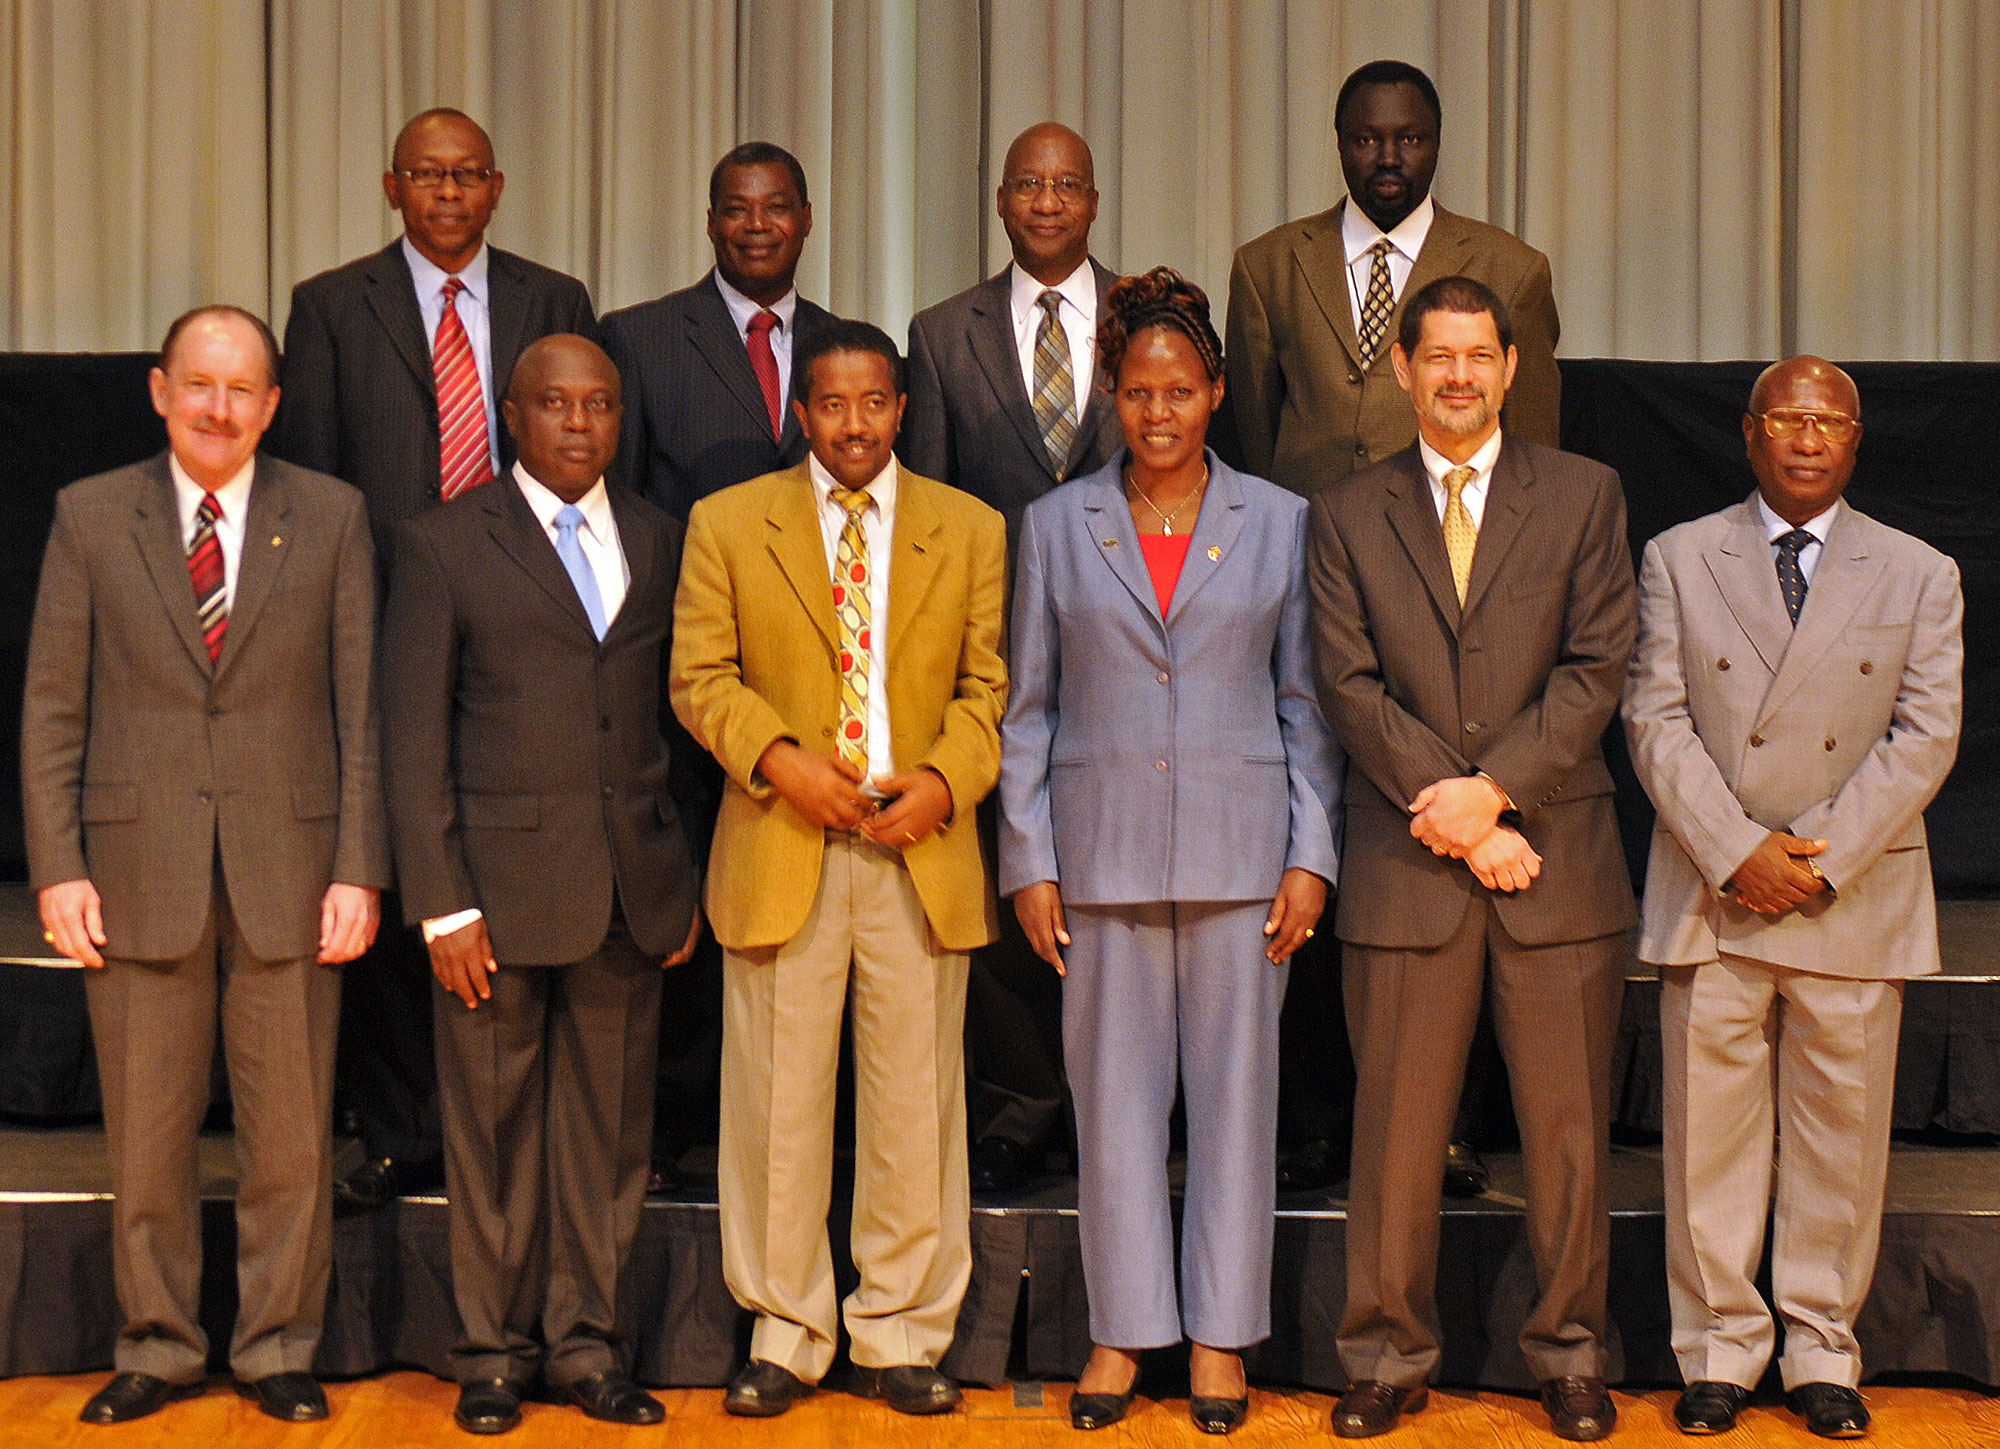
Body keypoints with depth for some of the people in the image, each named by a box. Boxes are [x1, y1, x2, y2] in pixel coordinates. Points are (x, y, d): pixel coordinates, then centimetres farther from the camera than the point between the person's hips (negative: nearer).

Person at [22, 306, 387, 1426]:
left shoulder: (333, 517, 4)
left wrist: (358, 868, -4)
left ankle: (279, 1350, 21)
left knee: (292, 1134, 6)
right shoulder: (90, 516, 5)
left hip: (291, 870, 0)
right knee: (145, 1135, 8)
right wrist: (59, 868, -4)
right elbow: (53, 708, 4)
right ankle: (159, 1348, 24)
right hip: (139, 871, 0)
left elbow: (360, 705, 2)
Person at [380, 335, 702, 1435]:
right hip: (500, 878, -3)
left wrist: (685, 879, 8)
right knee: (492, 1128, 5)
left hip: (631, 883, 3)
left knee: (607, 1126, 9)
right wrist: (441, 904, -9)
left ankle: (585, 1342, 22)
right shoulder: (444, 543, 0)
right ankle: (491, 1351, 20)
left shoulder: (657, 540, 11)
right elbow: (413, 736, -3)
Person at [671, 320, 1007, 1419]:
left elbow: (990, 683, 6)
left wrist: (943, 780, -11)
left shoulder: (972, 530, 10)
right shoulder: (727, 523, 8)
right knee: (777, 1102, 4)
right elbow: (700, 677, 3)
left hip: (923, 852, 1)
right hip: (780, 853, 0)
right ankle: (784, 1333, 16)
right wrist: (780, 760, -14)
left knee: (915, 1103, 4)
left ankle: (900, 1337, 16)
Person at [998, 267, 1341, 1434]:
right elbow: (1028, 709, 7)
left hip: (1240, 847, 0)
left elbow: (1306, 703, 5)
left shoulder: (1280, 523, 5)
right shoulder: (1058, 525, 6)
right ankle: (1124, 1327, 17)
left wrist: (1310, 856, -2)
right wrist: (1029, 860, 0)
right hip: (1105, 848, 0)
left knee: (1235, 1093, 4)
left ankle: (1221, 1332, 16)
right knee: (1114, 1095, 5)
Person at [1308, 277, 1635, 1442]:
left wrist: (1492, 789, -13)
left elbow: (1597, 669, -1)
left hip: (1559, 861, 0)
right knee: (1398, 1127, 5)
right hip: (1405, 867, 0)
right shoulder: (1348, 515, 9)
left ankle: (1570, 1351, 19)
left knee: (1570, 1124, 6)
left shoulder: (1585, 495, 7)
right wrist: (1449, 815, -10)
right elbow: (1349, 687, 0)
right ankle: (1391, 1353, 17)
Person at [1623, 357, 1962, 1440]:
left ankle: (1822, 1350, 19)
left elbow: (1924, 736, -1)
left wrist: (1824, 860, -11)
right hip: (1711, 898, 0)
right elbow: (1656, 719, -1)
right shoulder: (1677, 559, 7)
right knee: (1711, 1134, 3)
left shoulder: (1920, 576, 8)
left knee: (1841, 1137, 6)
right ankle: (1719, 1348, 15)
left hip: (1856, 902, 1)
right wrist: (1738, 853, -12)